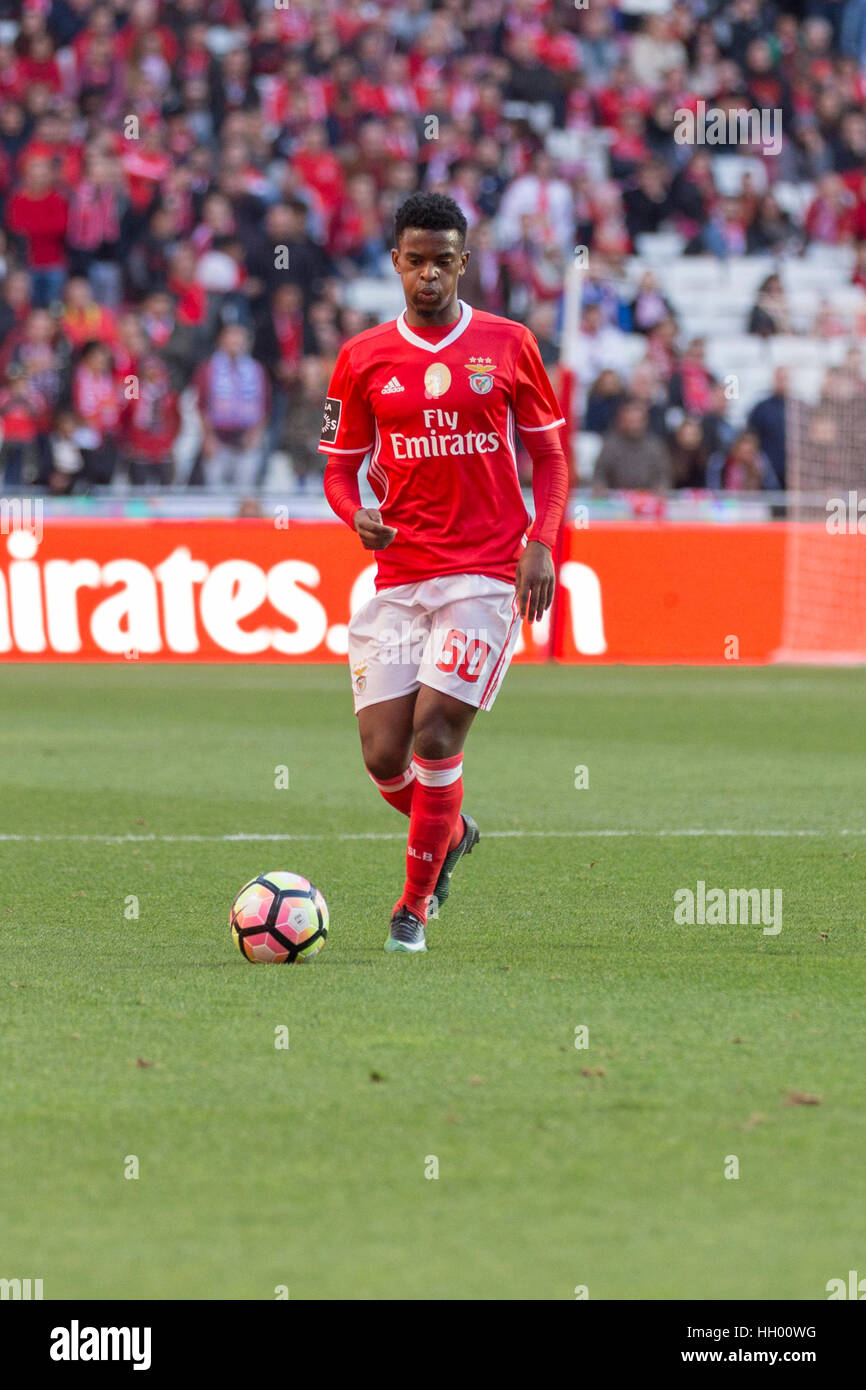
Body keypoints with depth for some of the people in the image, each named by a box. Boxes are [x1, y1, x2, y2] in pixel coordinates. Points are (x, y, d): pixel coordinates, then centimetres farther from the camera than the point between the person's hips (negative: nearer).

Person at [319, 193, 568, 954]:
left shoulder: (507, 345, 3)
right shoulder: (363, 358, 6)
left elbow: (549, 457, 9)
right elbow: (341, 465, 12)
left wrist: (541, 543, -6)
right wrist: (357, 516, -10)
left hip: (485, 574, -2)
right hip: (397, 576, 2)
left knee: (435, 733, -13)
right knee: (383, 755, -3)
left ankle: (415, 906, 3)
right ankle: (453, 834, 30)